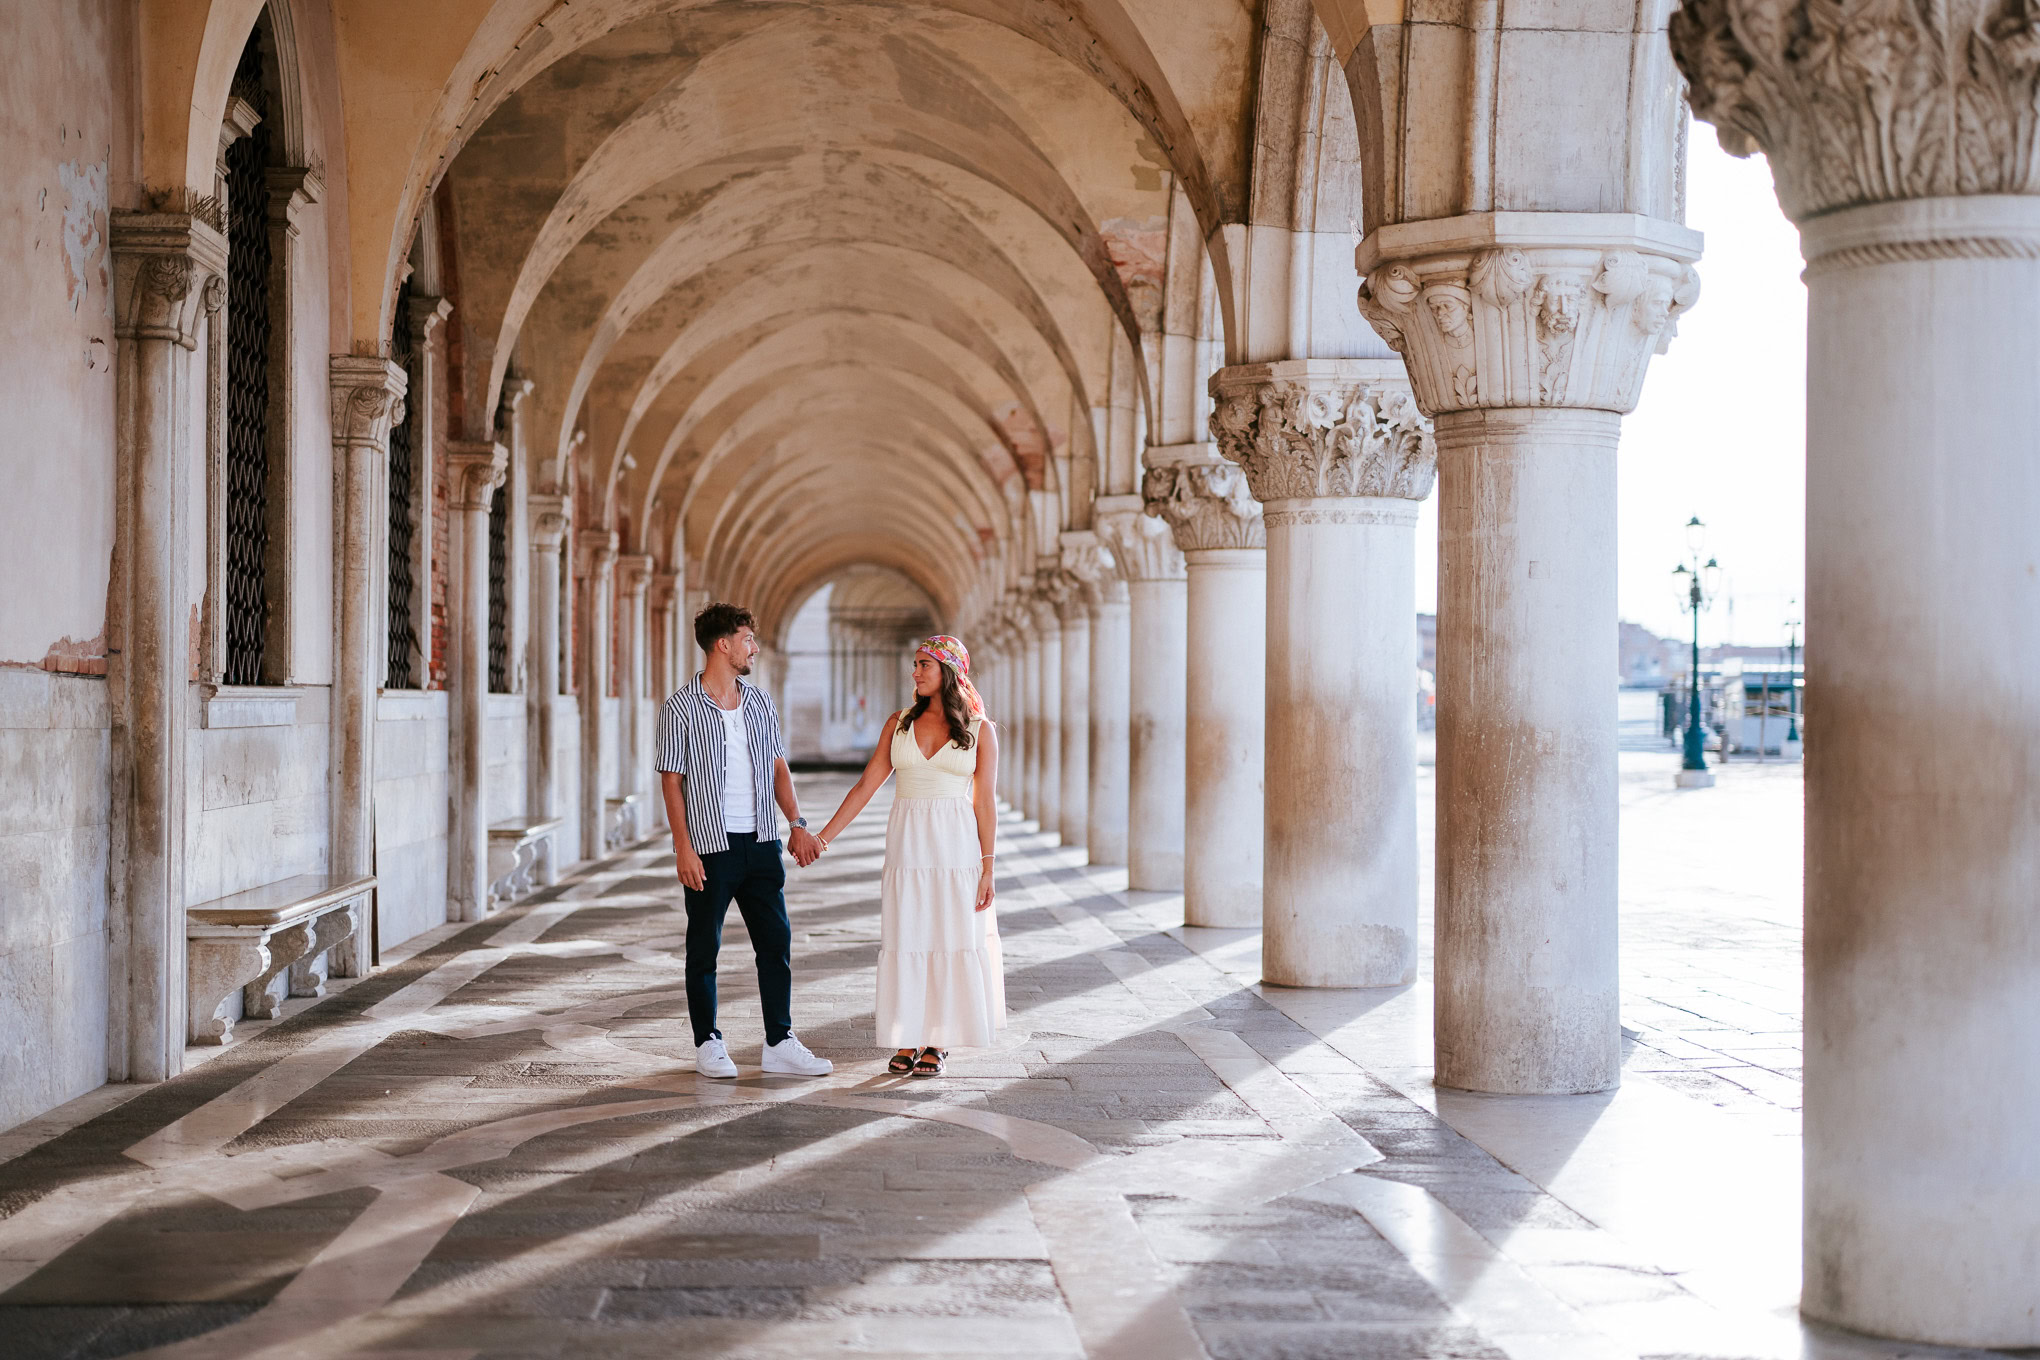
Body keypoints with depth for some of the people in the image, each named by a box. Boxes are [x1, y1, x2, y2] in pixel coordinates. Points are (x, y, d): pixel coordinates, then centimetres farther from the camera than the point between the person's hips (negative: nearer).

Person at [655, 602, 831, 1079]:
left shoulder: (759, 702, 10)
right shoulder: (682, 708, -6)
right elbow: (672, 780, -7)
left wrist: (797, 824, 5)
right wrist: (683, 846, -13)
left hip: (761, 842, 5)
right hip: (711, 845, -5)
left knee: (776, 941, 5)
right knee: (705, 947, 5)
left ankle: (780, 1044, 11)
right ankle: (708, 1043, 16)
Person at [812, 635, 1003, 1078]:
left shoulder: (979, 730, 0)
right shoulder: (900, 723, 7)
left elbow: (985, 802, -2)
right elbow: (867, 783, 5)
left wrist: (987, 867, -5)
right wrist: (824, 836, -1)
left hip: (956, 846, -2)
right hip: (907, 844, 2)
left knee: (951, 942, 0)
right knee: (905, 941, 2)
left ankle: (939, 1041, 11)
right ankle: (907, 1041, 10)